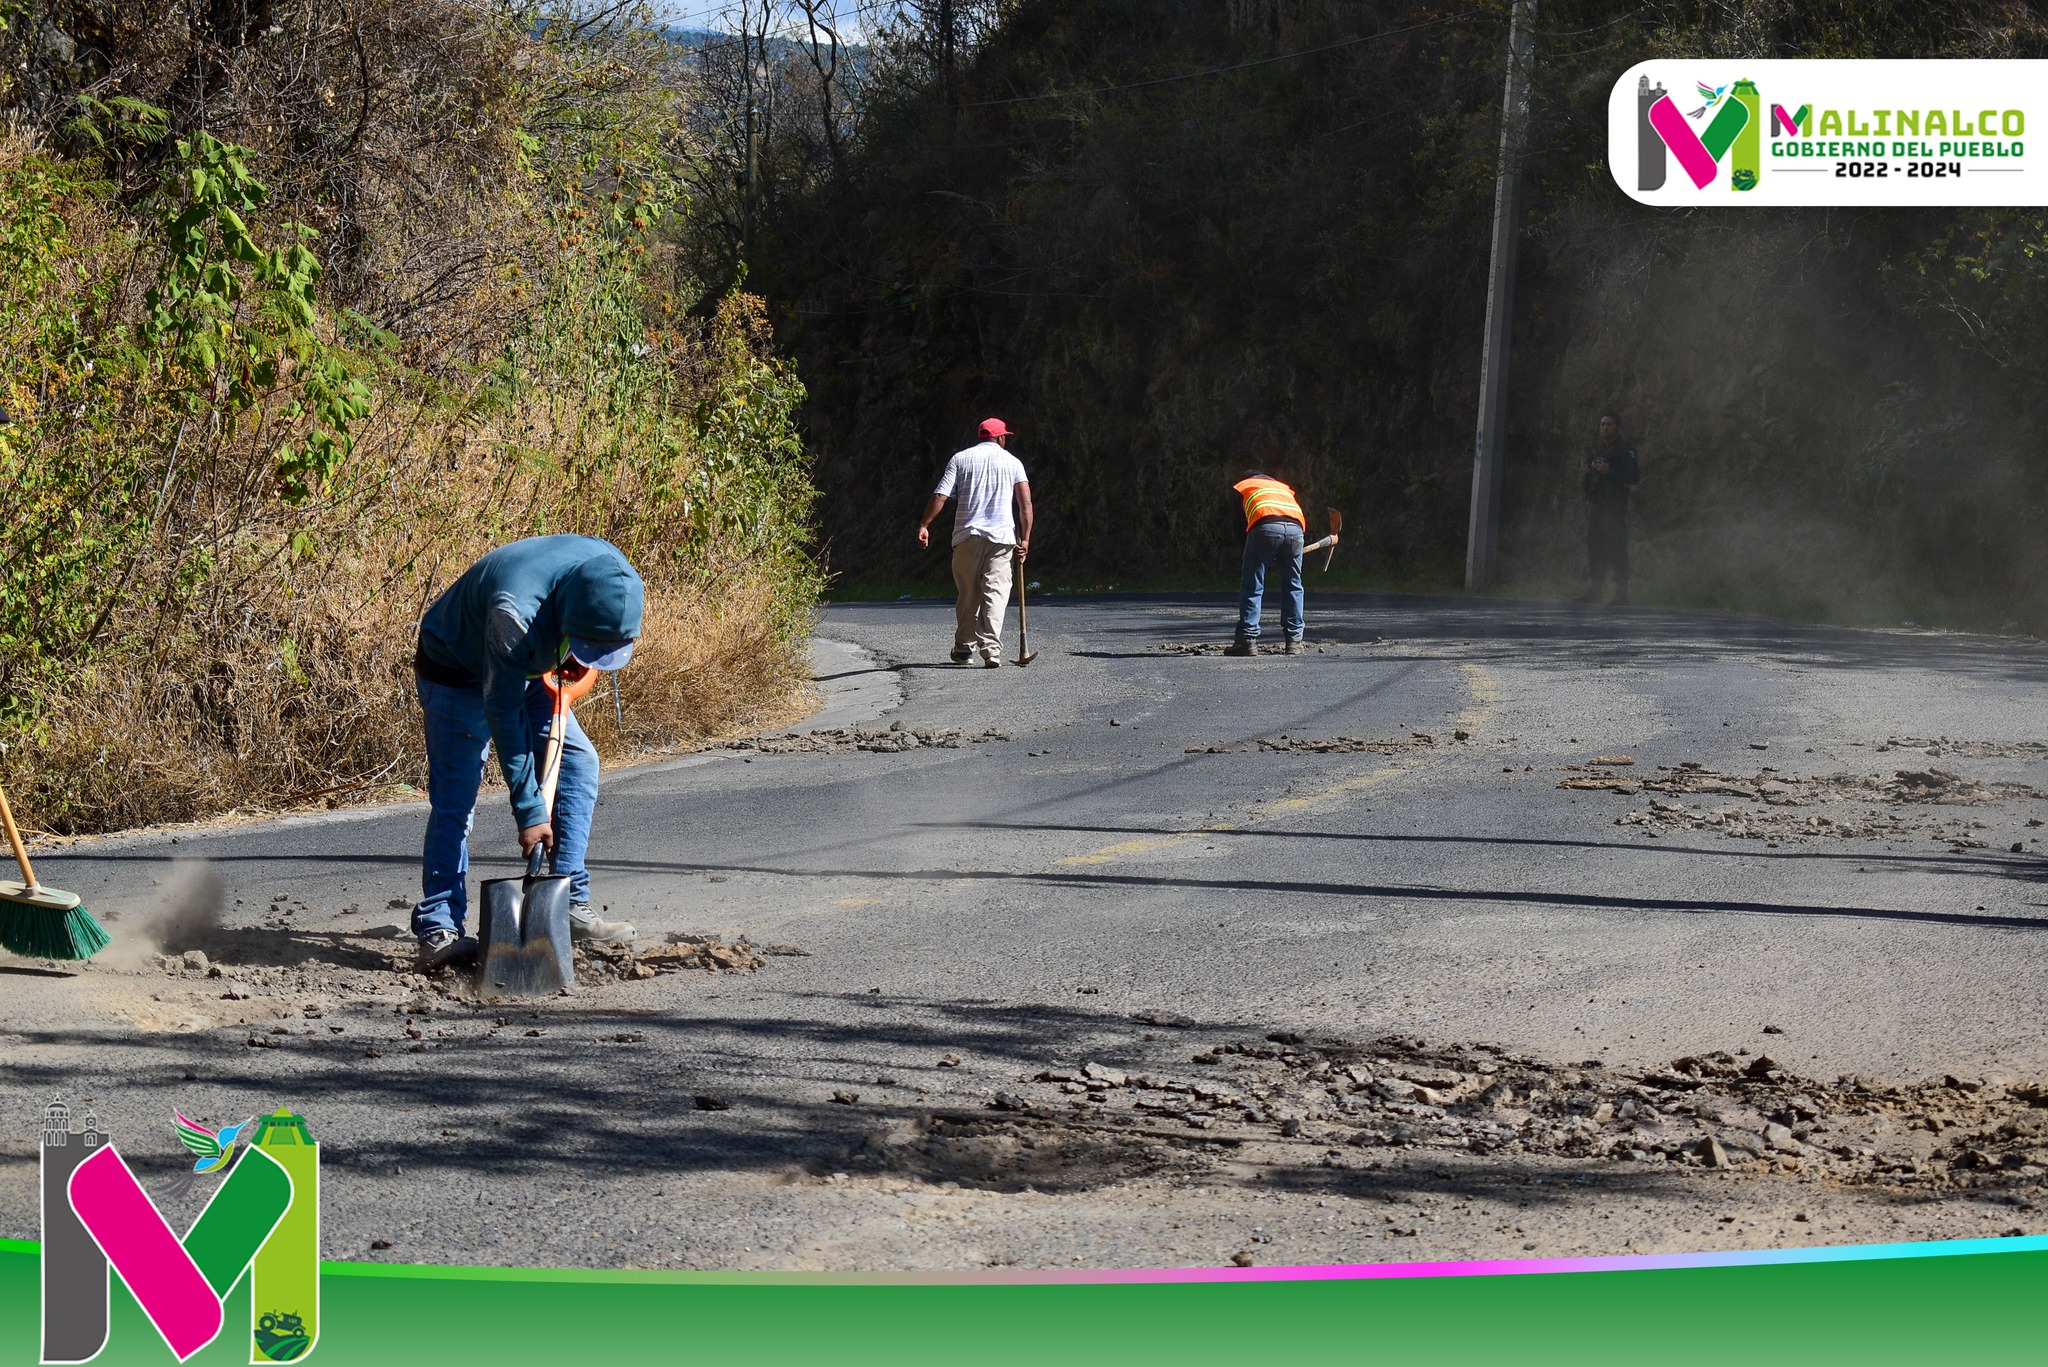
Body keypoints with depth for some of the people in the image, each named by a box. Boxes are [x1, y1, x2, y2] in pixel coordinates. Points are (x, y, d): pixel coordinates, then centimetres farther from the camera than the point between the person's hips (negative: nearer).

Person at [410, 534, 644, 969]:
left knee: (577, 760, -1)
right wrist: (529, 811, -30)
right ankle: (438, 932, -9)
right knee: (454, 800, -12)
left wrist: (577, 662, -13)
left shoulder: (612, 572, -24)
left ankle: (569, 906, 3)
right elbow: (502, 712, -34)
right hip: (456, 670, -7)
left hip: (525, 667, 7)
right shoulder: (514, 611, -43)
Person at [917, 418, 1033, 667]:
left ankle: (964, 648, 16)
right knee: (995, 593, -4)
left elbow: (940, 496, 0)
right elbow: (1025, 503, -1)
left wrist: (924, 525, 3)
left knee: (967, 594, 12)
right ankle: (991, 651, -16)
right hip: (1002, 536, -1)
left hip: (967, 536, 1)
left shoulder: (960, 459, 10)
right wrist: (1025, 539, -1)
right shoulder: (1012, 462, 10)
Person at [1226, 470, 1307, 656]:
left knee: (1252, 586, 3)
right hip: (1294, 529, 3)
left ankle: (1247, 639, -2)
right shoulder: (1285, 488, 39)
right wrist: (1281, 560, 29)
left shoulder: (1242, 487, 30)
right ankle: (1294, 640, 14)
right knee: (1293, 586, 15)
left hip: (1264, 528, -3)